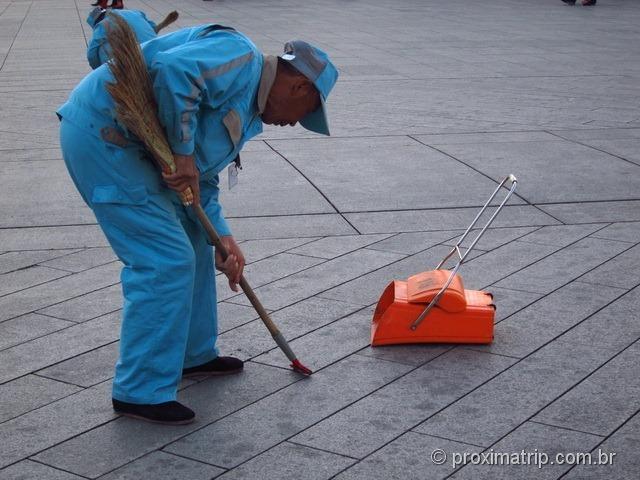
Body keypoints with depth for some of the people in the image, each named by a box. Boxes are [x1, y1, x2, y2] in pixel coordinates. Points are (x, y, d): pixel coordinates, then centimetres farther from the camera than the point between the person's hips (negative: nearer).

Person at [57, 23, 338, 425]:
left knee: (193, 244, 19)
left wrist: (222, 238, 6)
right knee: (165, 260, -10)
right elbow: (174, 71, -31)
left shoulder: (246, 114, 18)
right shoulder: (240, 59, -13)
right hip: (101, 135, -11)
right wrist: (183, 151, -23)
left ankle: (193, 354, 33)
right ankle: (142, 391, -1)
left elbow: (201, 181, 18)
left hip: (133, 146, 11)